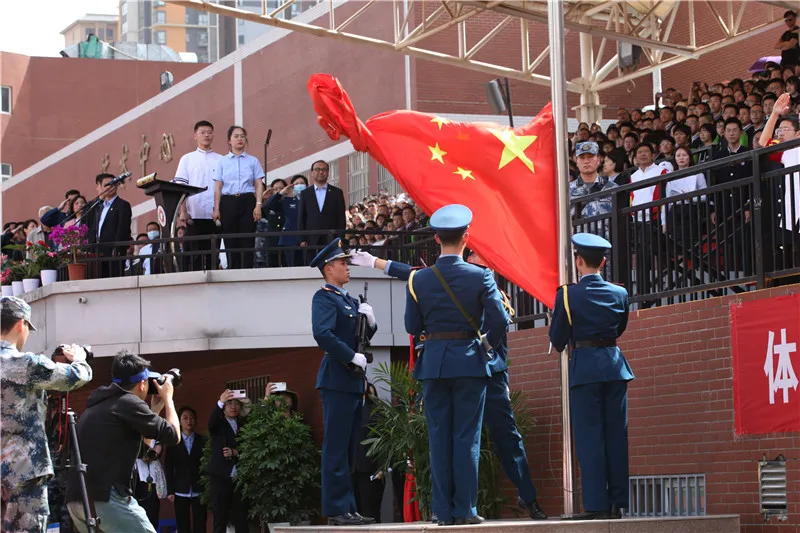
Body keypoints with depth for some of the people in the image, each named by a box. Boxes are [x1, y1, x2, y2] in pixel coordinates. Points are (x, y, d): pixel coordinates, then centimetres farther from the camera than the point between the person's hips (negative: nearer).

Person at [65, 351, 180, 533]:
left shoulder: (97, 405, 23)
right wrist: (168, 399, 17)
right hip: (107, 498, -9)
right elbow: (173, 436, 3)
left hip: (77, 499, 9)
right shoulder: (129, 403, -4)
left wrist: (155, 409, 35)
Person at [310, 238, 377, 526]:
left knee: (349, 448, 11)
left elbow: (363, 336, 23)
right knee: (336, 447, -8)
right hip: (337, 380, -9)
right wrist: (352, 357, -18)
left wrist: (370, 321, 3)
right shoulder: (324, 297, -7)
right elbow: (323, 334, -21)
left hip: (354, 381, 9)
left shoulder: (349, 300, 20)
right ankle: (337, 509, -8)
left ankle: (347, 508, 14)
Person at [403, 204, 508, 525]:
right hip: (469, 362, -2)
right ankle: (465, 509, 0)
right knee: (467, 437, 2)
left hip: (433, 363, 2)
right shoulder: (480, 276, -8)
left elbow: (412, 326, 1)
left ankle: (444, 511, 5)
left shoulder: (419, 279, -2)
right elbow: (499, 319, -13)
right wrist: (489, 344, 6)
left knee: (439, 437, 6)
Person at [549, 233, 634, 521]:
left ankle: (596, 504, -4)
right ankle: (618, 502, 9)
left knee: (589, 436, -1)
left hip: (584, 368, -3)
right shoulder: (619, 293, 3)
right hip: (614, 365, 3)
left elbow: (557, 339, -2)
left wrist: (564, 344, 19)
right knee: (617, 435, 8)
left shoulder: (567, 294, -7)